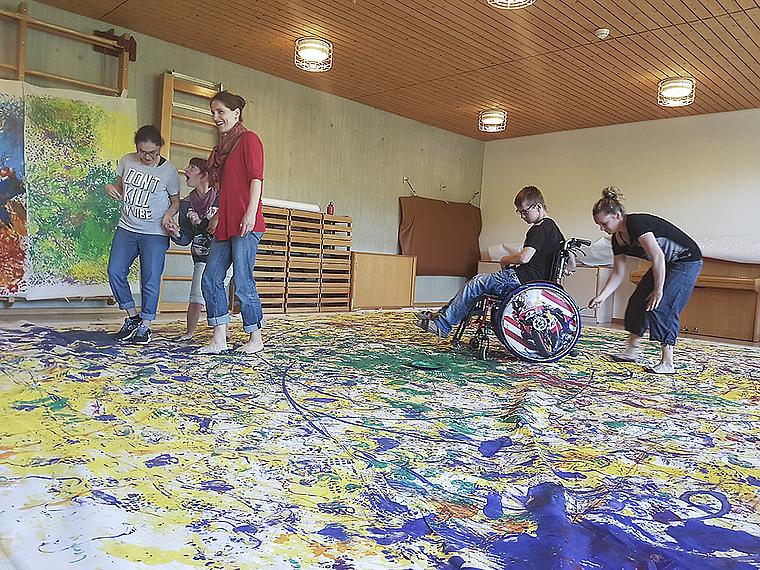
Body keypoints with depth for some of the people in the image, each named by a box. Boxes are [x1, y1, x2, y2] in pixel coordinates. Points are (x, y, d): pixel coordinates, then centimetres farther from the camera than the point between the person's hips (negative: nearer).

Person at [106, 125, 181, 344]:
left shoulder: (169, 172, -7)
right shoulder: (127, 161, 3)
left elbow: (175, 202, 3)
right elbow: (120, 188, 17)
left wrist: (169, 214, -17)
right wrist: (110, 187, -6)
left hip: (155, 234, -4)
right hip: (126, 228, 4)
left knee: (150, 280, -6)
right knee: (115, 272, -3)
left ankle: (145, 326, 9)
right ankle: (132, 317, 15)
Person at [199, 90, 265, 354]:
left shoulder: (248, 139, -2)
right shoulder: (223, 145, 22)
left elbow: (256, 178, -11)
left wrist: (251, 213, -21)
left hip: (245, 224, -9)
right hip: (226, 225, 9)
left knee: (243, 281, -5)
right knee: (210, 279, 4)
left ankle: (255, 338, 9)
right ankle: (219, 340, 8)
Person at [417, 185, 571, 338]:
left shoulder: (540, 228, -14)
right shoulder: (553, 227, 16)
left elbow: (523, 257, -25)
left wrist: (505, 260, -7)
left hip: (521, 279, -11)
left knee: (474, 285, -5)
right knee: (478, 280, 14)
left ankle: (442, 324, 3)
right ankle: (443, 315, 16)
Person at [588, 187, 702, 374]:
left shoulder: (636, 224, -26)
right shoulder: (618, 238, 1)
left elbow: (658, 256, -32)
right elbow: (618, 273, 4)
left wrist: (658, 290, -27)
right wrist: (601, 297, -3)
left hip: (687, 261, -9)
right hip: (666, 264, 9)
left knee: (661, 306, -16)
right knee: (638, 301, 7)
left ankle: (667, 364, -11)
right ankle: (631, 352, 19)